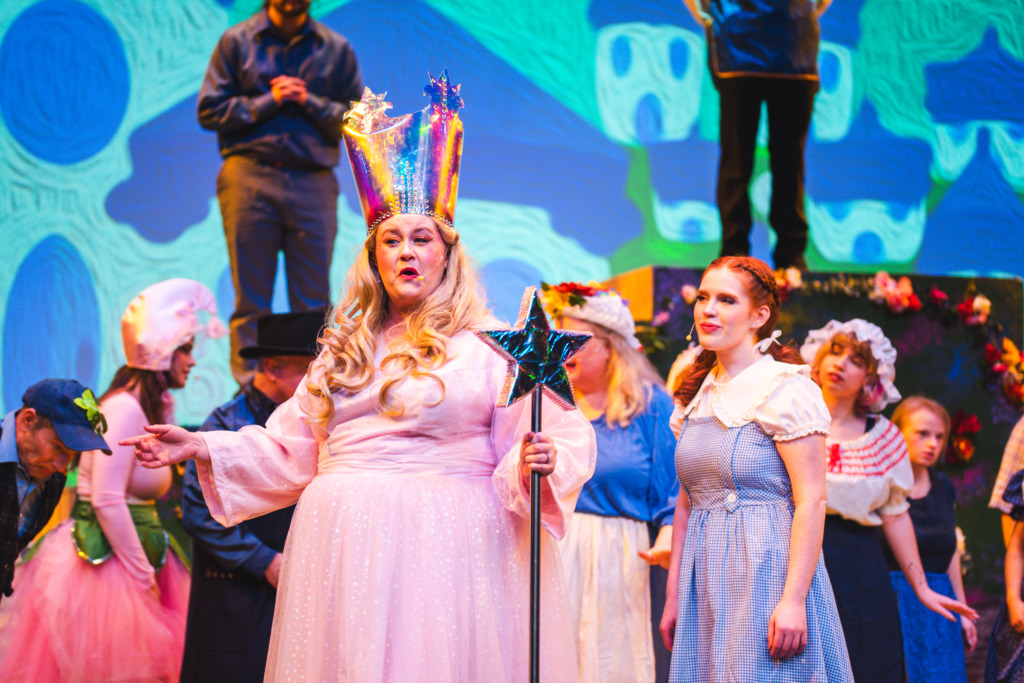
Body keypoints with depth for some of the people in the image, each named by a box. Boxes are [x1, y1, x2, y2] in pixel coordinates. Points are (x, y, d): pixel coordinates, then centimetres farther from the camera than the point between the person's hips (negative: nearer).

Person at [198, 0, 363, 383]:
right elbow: (209, 111, 2)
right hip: (250, 175, -1)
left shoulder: (336, 49, 12)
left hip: (313, 179, 1)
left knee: (313, 302, -1)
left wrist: (308, 101, -7)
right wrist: (269, 101, -6)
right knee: (251, 298, -1)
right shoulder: (236, 42, 9)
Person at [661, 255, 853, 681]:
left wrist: (793, 599, -22)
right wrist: (673, 596, 12)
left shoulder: (786, 388, -9)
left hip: (768, 566, -7)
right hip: (707, 579, 7)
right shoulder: (696, 395, 13)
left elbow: (811, 502, -15)